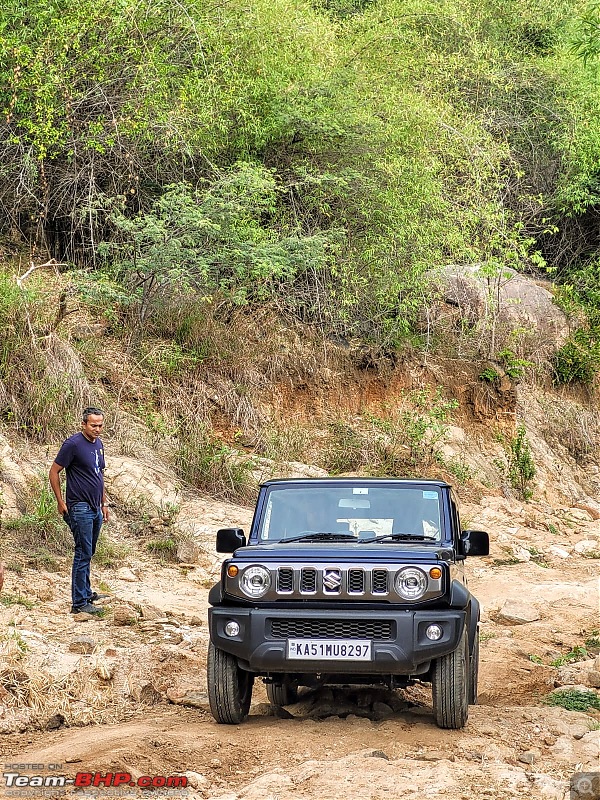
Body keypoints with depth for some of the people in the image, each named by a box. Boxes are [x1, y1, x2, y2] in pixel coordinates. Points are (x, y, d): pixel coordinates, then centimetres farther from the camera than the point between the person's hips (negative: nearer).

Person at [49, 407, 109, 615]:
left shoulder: (98, 444, 11)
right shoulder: (73, 444, -13)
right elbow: (54, 472, -10)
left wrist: (104, 503, 21)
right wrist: (60, 502, -11)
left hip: (95, 509, 8)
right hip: (80, 508, -8)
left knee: (88, 553, 17)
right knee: (83, 554, -7)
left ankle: (86, 592, 29)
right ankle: (79, 602, -3)